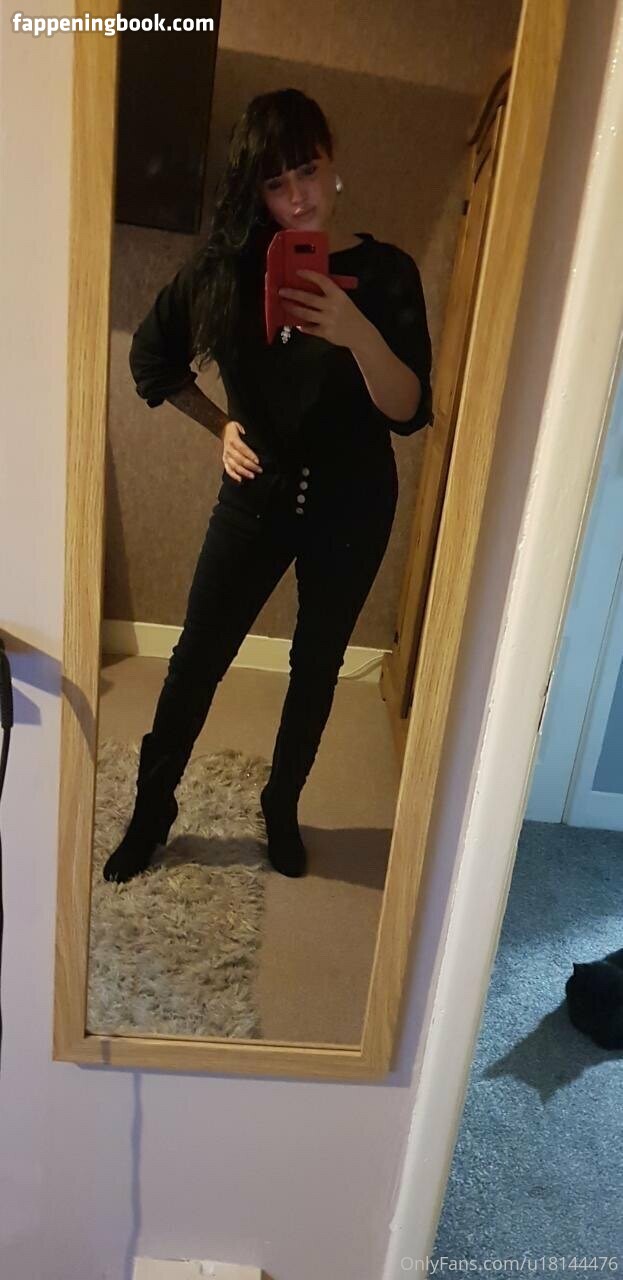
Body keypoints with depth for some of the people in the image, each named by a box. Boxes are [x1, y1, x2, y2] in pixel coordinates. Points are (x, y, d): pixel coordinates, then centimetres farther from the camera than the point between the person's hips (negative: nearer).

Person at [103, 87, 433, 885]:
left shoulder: (385, 272, -8)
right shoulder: (226, 266, -4)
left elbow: (409, 413, -15)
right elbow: (153, 357, 10)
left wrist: (358, 333, -30)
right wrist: (221, 426, 3)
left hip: (352, 504, 0)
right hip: (258, 494, 1)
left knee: (317, 666, 12)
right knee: (197, 658, 6)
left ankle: (281, 808, 36)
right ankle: (153, 807, 30)